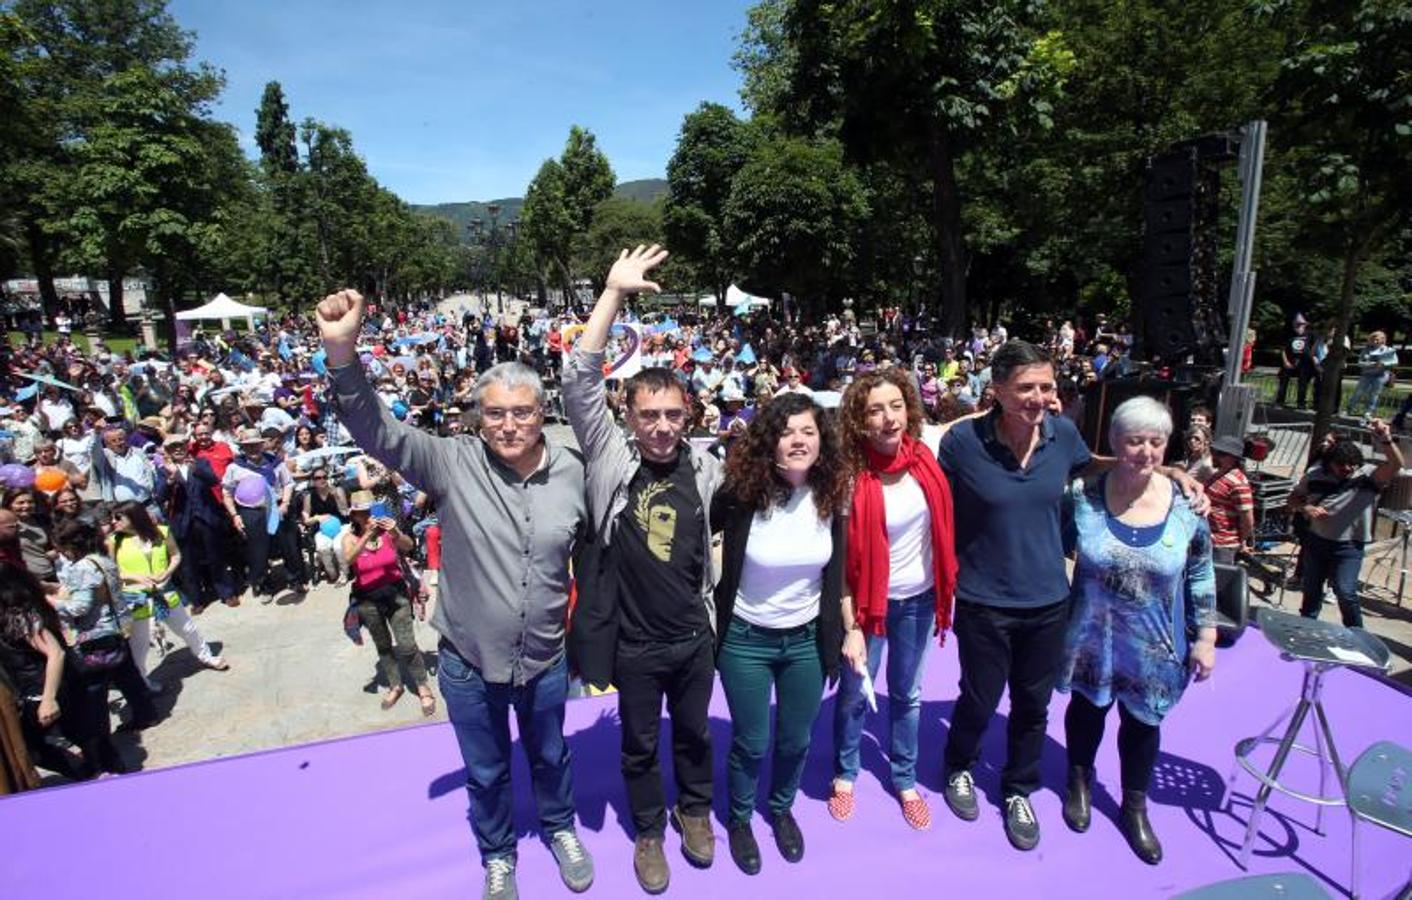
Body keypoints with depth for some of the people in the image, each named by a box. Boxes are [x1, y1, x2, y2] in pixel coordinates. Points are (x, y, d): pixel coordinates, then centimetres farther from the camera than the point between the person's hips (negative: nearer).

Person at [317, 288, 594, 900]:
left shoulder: (571, 471, -10)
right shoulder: (453, 463, -17)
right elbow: (378, 430, -27)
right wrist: (342, 352, -43)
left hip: (545, 660, 1)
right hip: (468, 663, -1)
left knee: (550, 755, 27)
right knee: (486, 772, 22)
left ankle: (560, 827, 56)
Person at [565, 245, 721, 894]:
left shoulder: (704, 468, -7)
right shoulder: (611, 457, -14)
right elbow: (579, 380, -24)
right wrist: (614, 293, -28)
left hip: (694, 636, 2)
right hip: (634, 642, -2)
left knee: (694, 733, 24)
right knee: (640, 745, 19)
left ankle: (694, 810, 50)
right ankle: (649, 830, 44)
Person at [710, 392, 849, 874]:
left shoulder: (829, 496, -9)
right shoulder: (741, 493, -21)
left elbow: (836, 574, 2)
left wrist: (849, 630, 5)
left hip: (807, 640, 3)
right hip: (746, 640, -3)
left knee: (796, 740, 20)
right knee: (750, 742, 13)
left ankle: (782, 810, 49)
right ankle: (739, 818, 42)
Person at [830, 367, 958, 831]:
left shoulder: (924, 456, -12)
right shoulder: (852, 476, -22)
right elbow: (843, 558, -17)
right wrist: (851, 626, -16)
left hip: (920, 597, 4)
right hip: (871, 599, -3)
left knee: (907, 694, 19)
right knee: (855, 693, 12)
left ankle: (905, 780, 39)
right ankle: (845, 774, 37)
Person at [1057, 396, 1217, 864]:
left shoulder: (1186, 504, -12)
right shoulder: (1083, 496, -16)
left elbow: (1201, 576, -2)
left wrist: (1205, 637, 0)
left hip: (1154, 646, 1)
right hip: (1092, 638, 0)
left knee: (1142, 722, 17)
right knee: (1087, 709, 20)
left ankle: (1135, 807, 42)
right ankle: (1080, 782, 47)